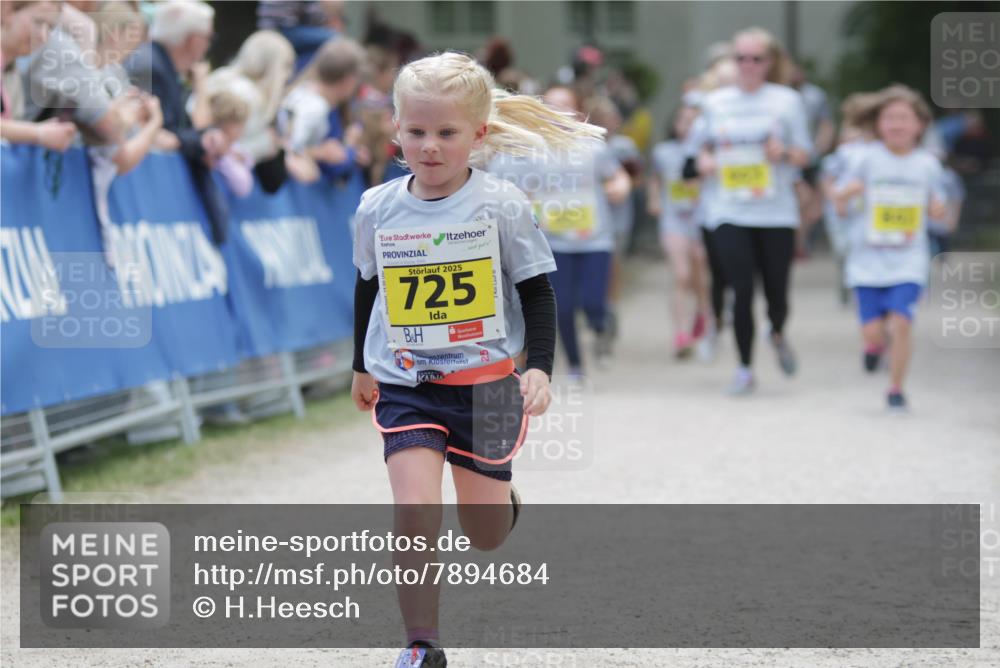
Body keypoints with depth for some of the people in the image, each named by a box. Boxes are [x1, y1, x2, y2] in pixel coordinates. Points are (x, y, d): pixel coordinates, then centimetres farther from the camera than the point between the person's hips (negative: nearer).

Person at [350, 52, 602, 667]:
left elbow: (536, 292, -2)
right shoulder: (378, 208, -2)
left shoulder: (502, 205, -9)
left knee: (485, 534, 11)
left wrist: (539, 367, -12)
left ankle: (501, 499, 48)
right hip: (405, 386, 1)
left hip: (485, 383, -1)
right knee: (416, 517, -16)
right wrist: (362, 368, 23)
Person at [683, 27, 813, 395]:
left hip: (776, 210, 0)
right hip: (729, 210, 0)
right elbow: (701, 148, 18)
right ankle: (744, 369, 3)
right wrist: (703, 161, -4)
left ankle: (777, 334, 36)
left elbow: (805, 155, 6)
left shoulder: (787, 101, 5)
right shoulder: (715, 102, 9)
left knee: (777, 292, 1)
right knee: (742, 290, -9)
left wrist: (785, 153, -15)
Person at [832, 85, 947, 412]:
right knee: (872, 331, -3)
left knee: (900, 323, -14)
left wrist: (938, 210, -7)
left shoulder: (927, 164, 3)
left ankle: (896, 388, 5)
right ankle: (874, 345, 36)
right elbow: (839, 201, 3)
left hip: (909, 261, 0)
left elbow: (936, 205, 16)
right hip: (868, 259, 0)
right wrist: (847, 193, -19)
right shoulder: (866, 159, -1)